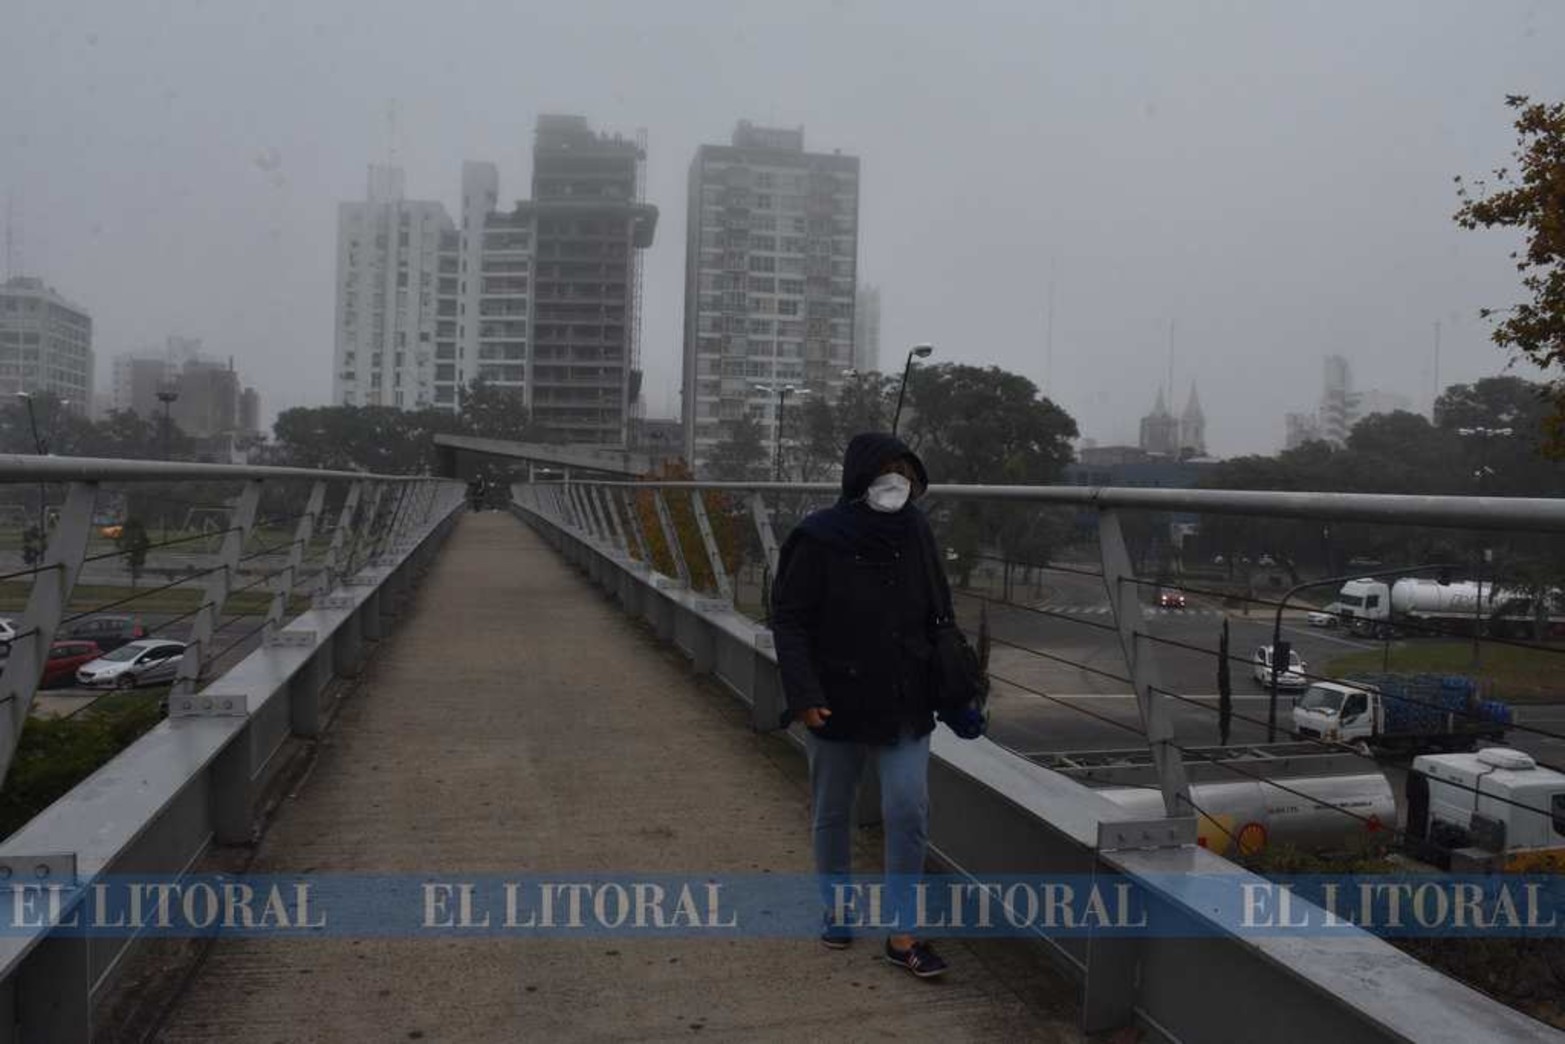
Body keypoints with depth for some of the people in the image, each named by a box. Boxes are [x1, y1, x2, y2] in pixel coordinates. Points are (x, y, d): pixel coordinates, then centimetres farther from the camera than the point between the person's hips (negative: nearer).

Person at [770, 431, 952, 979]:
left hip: (905, 706, 3)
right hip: (836, 706, -2)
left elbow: (938, 612, 9)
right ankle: (835, 909, 37)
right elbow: (790, 622, -12)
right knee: (832, 814, 14)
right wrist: (804, 695, -19)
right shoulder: (819, 541, -13)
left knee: (909, 810, -3)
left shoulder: (916, 533, -1)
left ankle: (902, 934, 11)